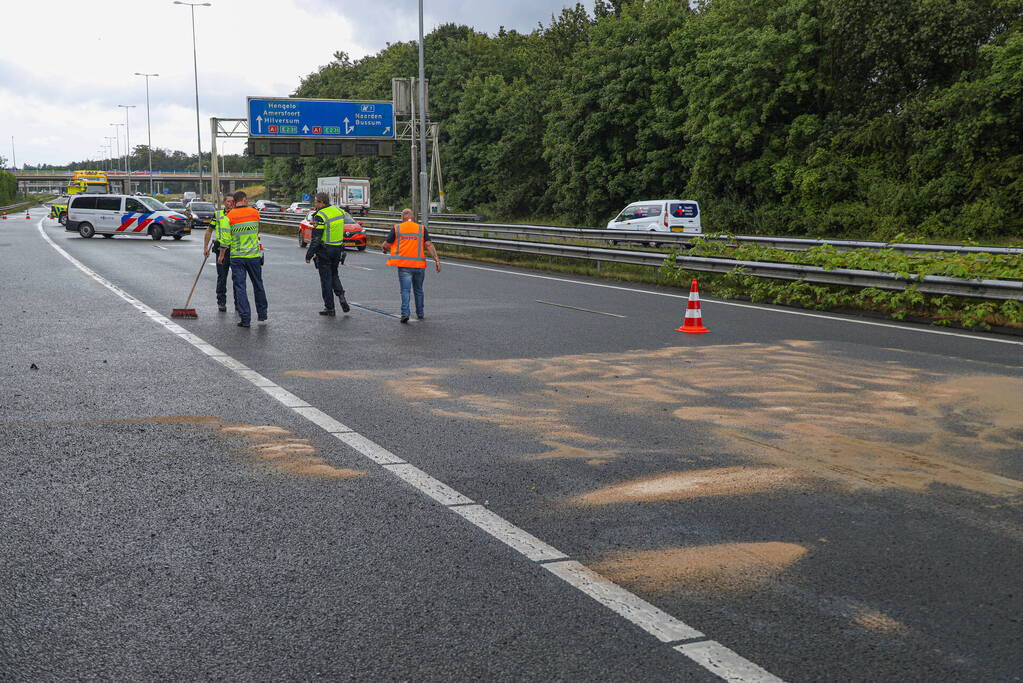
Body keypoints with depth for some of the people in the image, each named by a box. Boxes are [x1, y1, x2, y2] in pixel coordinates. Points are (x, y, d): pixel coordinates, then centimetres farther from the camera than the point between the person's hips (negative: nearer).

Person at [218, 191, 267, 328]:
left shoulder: (230, 216, -7)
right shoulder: (255, 213, -1)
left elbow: (226, 238, -5)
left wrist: (222, 255, 7)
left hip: (237, 256, -2)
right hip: (254, 255, 2)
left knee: (240, 287, 2)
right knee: (258, 285, 17)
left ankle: (245, 318, -3)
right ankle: (262, 313, 28)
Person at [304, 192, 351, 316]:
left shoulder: (320, 216, -17)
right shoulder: (339, 211, 5)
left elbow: (316, 238, -17)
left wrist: (309, 255, -12)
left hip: (324, 250, -6)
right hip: (338, 249, 6)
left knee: (326, 279, 3)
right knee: (334, 274, 23)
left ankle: (329, 307, 6)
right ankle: (341, 295, 2)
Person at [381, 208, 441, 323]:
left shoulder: (396, 229, 2)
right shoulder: (421, 229, 5)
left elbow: (386, 245, 4)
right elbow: (429, 245, -4)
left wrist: (384, 249, 28)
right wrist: (437, 260, -6)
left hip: (404, 264, -1)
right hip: (419, 265, 2)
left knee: (405, 290, -1)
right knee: (418, 290, 17)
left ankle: (405, 313, -16)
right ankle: (420, 313, 25)